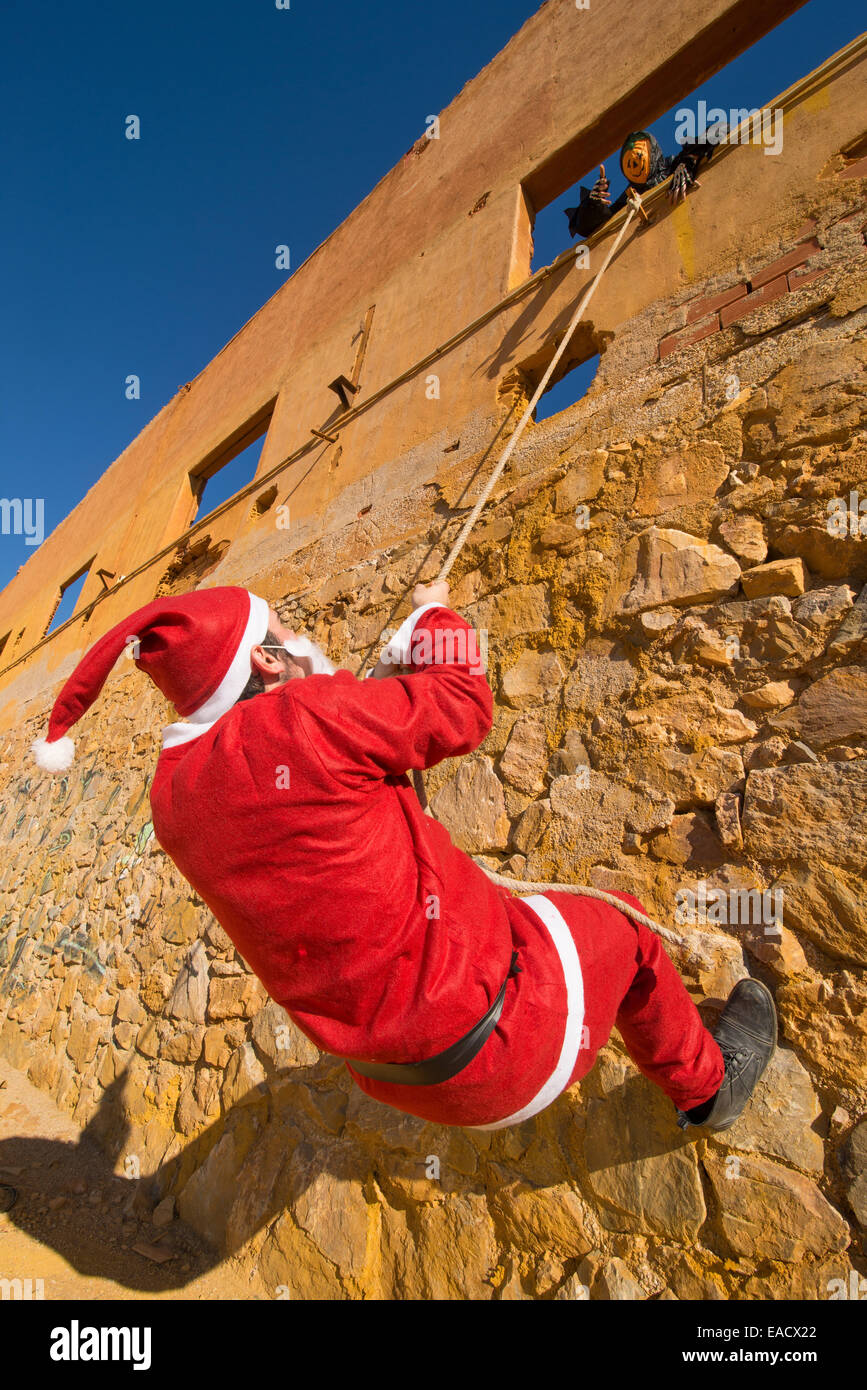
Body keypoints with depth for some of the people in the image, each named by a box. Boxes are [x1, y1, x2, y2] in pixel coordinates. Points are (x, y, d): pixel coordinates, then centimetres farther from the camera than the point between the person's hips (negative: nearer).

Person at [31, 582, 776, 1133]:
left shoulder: (174, 798, -3)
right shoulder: (296, 720, -29)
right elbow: (462, 707, -16)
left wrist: (369, 687, 12)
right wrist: (436, 619, 3)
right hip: (503, 1040, -7)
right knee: (620, 925, 19)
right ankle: (707, 1084, 45)